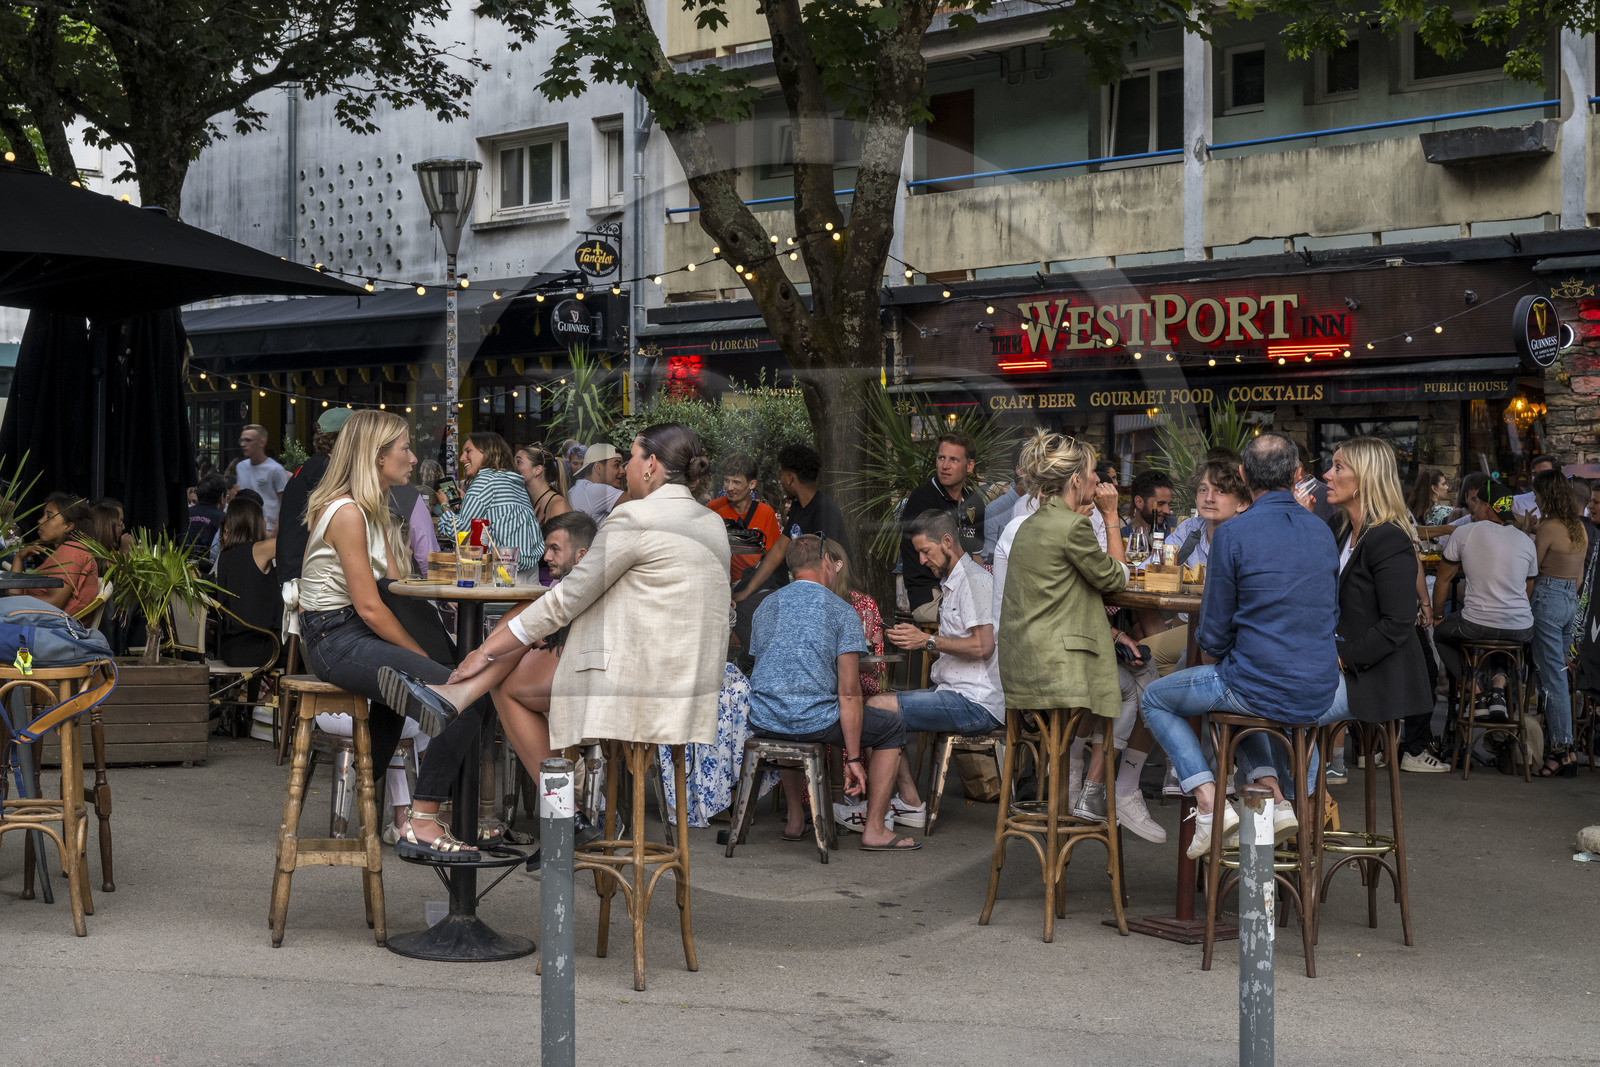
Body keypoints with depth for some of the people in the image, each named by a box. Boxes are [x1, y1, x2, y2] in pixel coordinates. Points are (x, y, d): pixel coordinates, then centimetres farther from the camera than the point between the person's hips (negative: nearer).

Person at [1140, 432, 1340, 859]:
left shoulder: (1233, 533, -14)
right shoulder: (1322, 531, 6)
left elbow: (1215, 632, -10)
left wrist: (1210, 654, 15)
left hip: (1262, 689, -6)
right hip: (1319, 691, 6)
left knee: (1155, 699, 17)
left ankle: (1209, 806, 4)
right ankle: (1274, 797, 20)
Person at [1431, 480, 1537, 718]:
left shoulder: (1464, 534, -2)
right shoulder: (1525, 541, 8)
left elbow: (1442, 580, 5)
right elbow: (1529, 587, 18)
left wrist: (1438, 616, 20)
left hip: (1477, 626, -3)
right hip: (1521, 631, 3)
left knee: (1440, 633, 28)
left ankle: (1479, 694, 13)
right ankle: (1499, 684, 14)